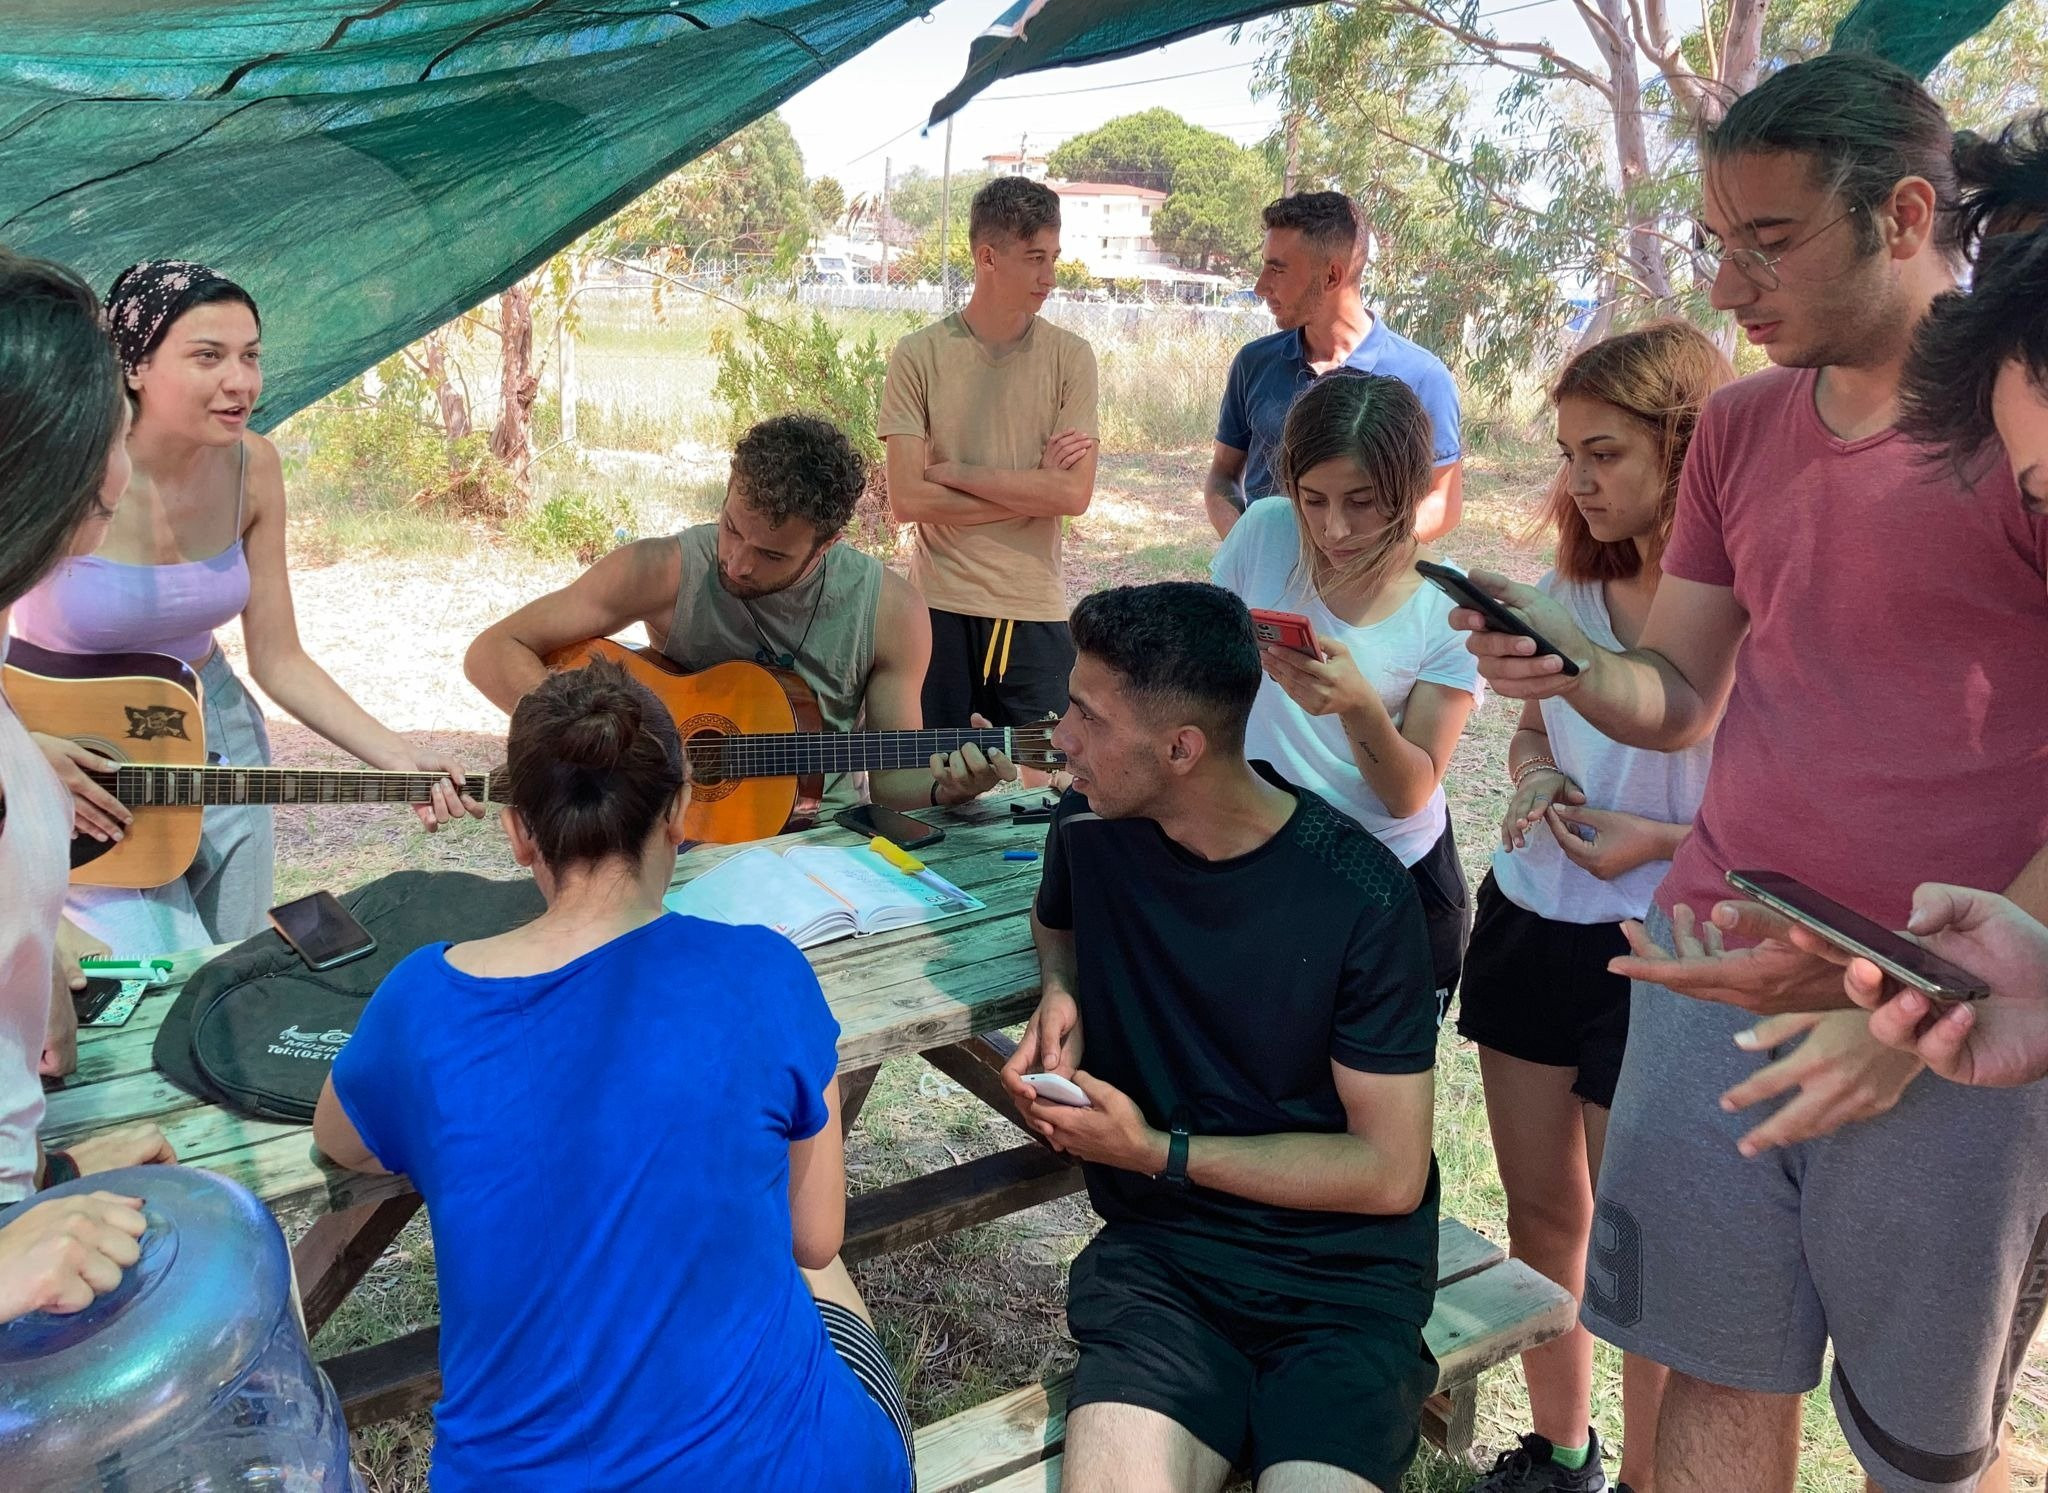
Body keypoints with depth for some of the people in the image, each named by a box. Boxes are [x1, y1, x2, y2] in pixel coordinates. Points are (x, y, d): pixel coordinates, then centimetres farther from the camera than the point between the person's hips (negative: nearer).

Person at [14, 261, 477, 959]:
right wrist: (29, 748, -27)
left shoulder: (250, 468, -10)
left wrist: (399, 758, -16)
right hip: (78, 766, -4)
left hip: (216, 738, 4)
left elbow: (279, 661, -6)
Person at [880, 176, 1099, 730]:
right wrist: (1033, 488, -9)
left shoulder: (1070, 357, 0)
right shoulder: (919, 356, -3)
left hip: (1035, 610, 1)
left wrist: (953, 472, -10)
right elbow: (906, 499, -10)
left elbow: (1075, 494, -10)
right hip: (939, 605, 0)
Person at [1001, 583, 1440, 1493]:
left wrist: (1159, 1152, -10)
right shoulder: (1090, 829, 0)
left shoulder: (1359, 896, -13)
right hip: (1160, 1247, 2)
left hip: (1344, 1266, -1)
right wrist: (1059, 992, 3)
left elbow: (1391, 1173, -7)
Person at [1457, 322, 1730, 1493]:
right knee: (1540, 1209, 17)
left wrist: (1660, 842, -23)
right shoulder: (1571, 583, 4)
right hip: (1531, 917, 6)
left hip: (1657, 950, -6)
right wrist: (1534, 780, -4)